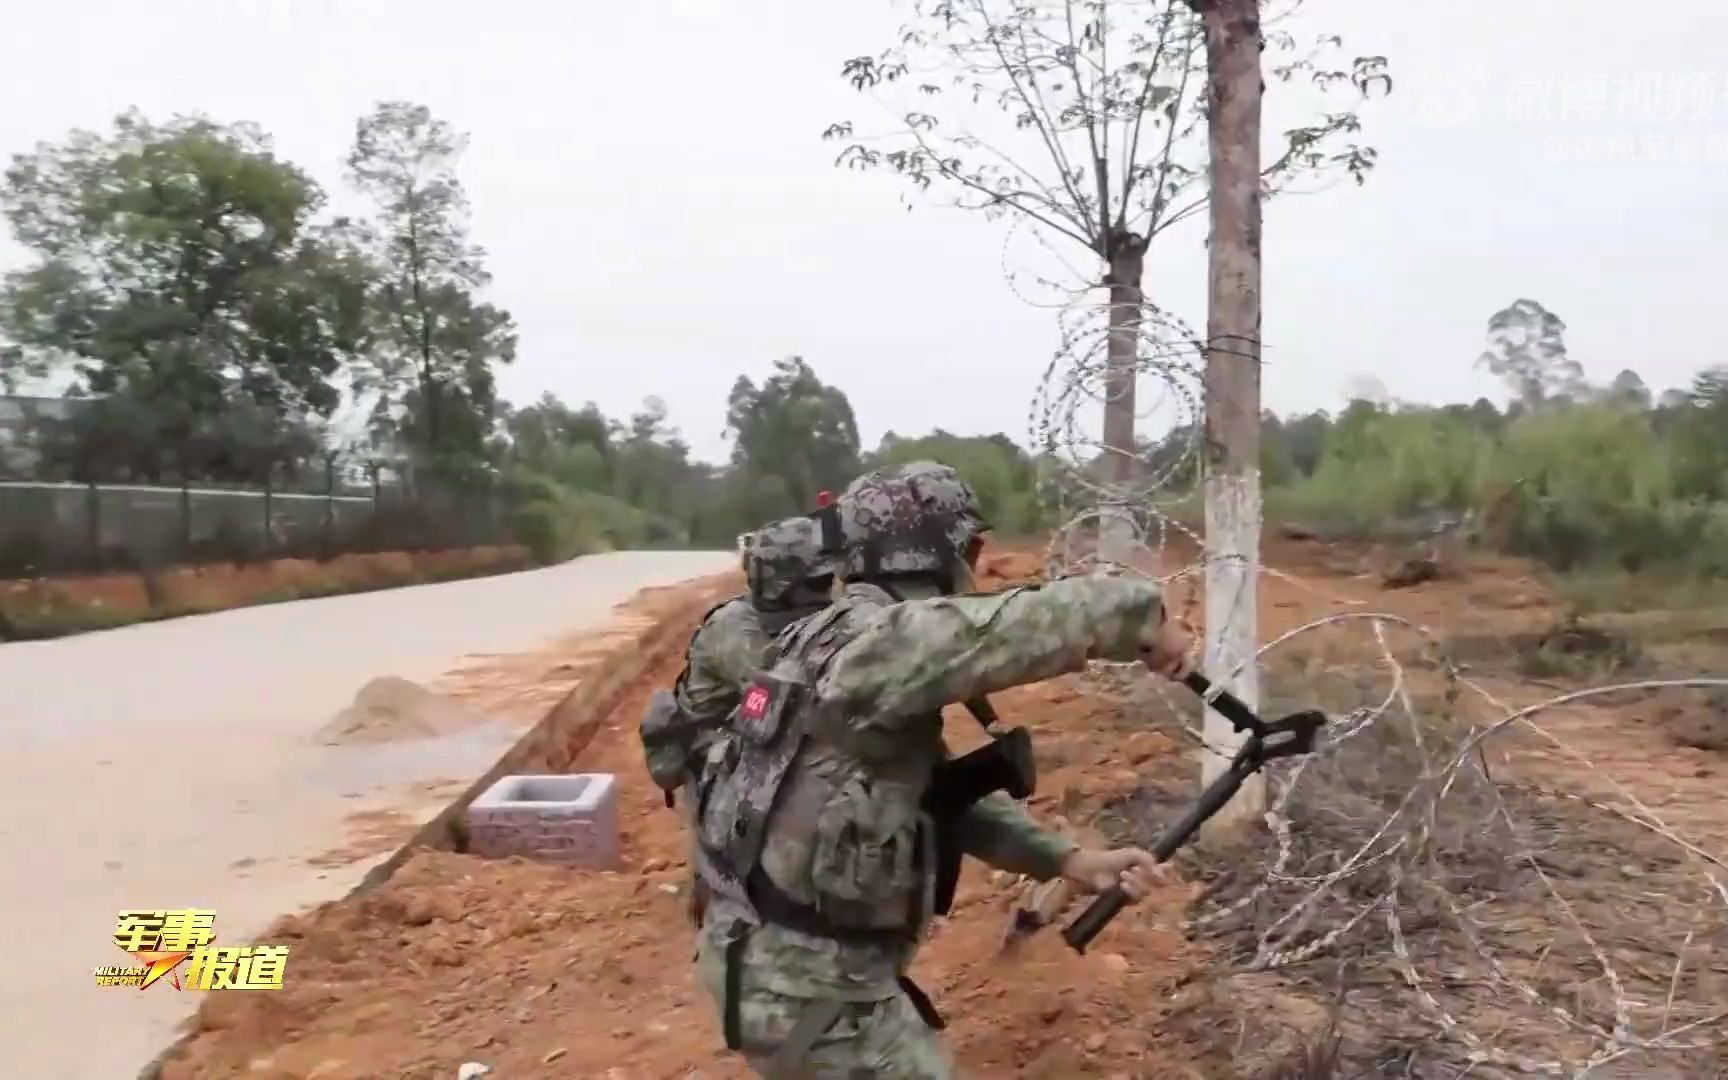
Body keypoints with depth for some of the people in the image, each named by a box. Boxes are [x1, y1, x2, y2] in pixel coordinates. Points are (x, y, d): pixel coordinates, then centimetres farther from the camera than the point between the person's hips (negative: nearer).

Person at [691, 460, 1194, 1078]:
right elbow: (1024, 626, -34)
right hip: (805, 985, -10)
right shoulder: (875, 640, -23)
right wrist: (1146, 617, -16)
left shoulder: (855, 643, 9)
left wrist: (1069, 860, 6)